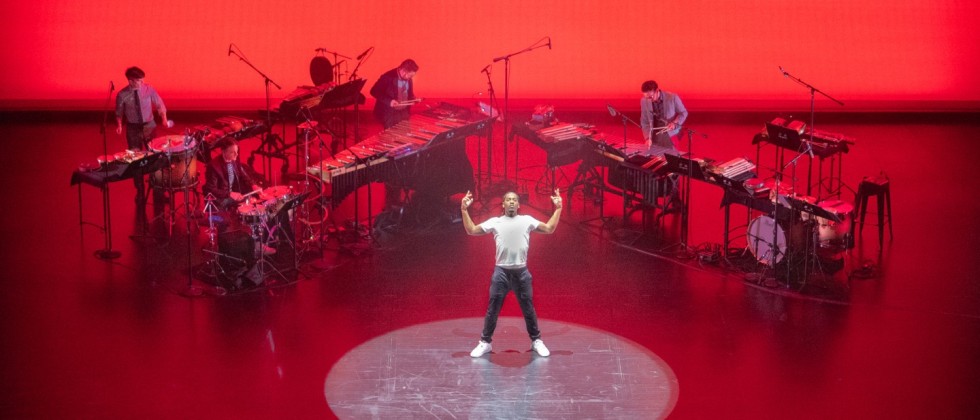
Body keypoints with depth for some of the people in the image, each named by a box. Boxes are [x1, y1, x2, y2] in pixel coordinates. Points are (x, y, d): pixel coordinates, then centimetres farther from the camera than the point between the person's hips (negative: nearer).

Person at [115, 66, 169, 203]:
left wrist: (164, 118, -15)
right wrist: (119, 125, -16)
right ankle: (140, 191, 21)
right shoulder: (122, 95, -13)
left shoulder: (149, 89, -11)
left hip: (149, 126, 1)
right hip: (133, 129, -1)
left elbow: (160, 105, 0)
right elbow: (119, 113, 1)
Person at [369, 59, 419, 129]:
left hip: (404, 113, 6)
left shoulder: (408, 79, 2)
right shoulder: (388, 77, -17)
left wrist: (413, 99, -4)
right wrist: (389, 101, -26)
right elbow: (374, 91, -16)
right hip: (389, 114, -6)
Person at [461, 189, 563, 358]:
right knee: (492, 309, 4)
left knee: (528, 309, 9)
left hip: (521, 271, 0)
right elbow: (471, 230, 4)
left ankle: (536, 341, 23)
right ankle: (485, 343, 15)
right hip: (501, 271, 0)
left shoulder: (527, 220, 5)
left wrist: (558, 208, -2)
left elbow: (550, 228, 3)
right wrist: (464, 210, -3)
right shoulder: (495, 222, 4)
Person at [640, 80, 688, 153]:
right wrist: (648, 138, -12)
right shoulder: (644, 101, -8)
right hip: (655, 136, 2)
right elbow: (644, 121, -1)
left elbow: (683, 113, -2)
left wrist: (675, 123, -20)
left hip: (671, 135, -2)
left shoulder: (672, 97, -15)